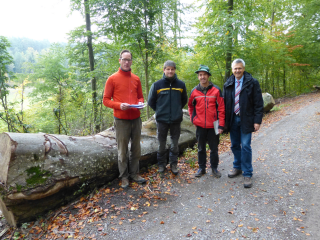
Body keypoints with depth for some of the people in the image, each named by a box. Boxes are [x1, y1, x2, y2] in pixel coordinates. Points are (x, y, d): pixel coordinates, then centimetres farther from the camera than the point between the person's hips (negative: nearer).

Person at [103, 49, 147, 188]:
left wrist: (140, 103, -5)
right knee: (123, 150, 5)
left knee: (136, 148, 12)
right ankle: (124, 177, 20)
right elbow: (106, 100, -3)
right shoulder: (112, 79, -2)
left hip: (136, 119, 4)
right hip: (121, 120, -4)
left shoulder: (136, 79, 9)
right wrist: (119, 105, -19)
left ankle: (134, 173, 28)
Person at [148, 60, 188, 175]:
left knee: (175, 144, 11)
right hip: (161, 120, -1)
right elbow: (151, 101, 5)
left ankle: (173, 164, 27)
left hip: (176, 120, 2)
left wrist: (177, 110, 11)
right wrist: (160, 111, 7)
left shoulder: (181, 84, 1)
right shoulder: (157, 85, -5)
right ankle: (161, 164, 27)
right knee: (162, 145, 10)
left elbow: (184, 100, 15)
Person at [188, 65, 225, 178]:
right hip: (200, 126, 2)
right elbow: (190, 106, 17)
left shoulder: (216, 90, -5)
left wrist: (221, 125, -8)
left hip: (213, 126, -2)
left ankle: (214, 168, 27)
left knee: (214, 148, 10)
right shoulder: (194, 91, 2)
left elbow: (221, 108, -5)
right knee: (201, 148, 14)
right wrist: (193, 118, 6)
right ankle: (201, 168, 28)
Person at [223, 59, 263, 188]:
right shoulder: (228, 84, 7)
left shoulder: (252, 83, -4)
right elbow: (225, 103, 9)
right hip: (232, 119, 4)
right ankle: (237, 168, 31)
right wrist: (224, 121, 5)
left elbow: (258, 103, -5)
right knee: (235, 145, 13)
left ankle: (247, 174, 9)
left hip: (246, 120, -4)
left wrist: (257, 121, -11)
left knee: (245, 146, -4)